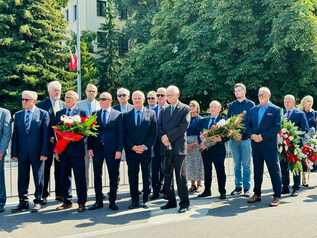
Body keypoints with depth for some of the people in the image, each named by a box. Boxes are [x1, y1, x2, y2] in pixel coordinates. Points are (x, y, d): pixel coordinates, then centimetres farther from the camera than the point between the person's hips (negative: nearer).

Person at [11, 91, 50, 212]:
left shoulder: (43, 114, -1)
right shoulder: (18, 115, 11)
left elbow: (46, 134, -5)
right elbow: (15, 135, 9)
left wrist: (44, 152, -12)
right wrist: (14, 152, 1)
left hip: (37, 152, -3)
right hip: (22, 152, 4)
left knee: (38, 178, 5)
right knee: (22, 179, 7)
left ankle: (37, 201, 17)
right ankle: (23, 202, 16)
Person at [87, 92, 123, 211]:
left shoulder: (118, 115, 2)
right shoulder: (95, 115, 10)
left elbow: (120, 133, -2)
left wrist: (119, 149, -9)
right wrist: (90, 147, -2)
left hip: (112, 149, -2)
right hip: (97, 149, 3)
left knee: (113, 176, 4)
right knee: (97, 176, 7)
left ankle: (112, 201, 15)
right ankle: (98, 201, 17)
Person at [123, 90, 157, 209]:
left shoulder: (151, 113, 6)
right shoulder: (127, 115, 9)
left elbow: (153, 133, 0)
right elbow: (125, 134, 4)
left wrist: (145, 146, -10)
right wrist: (132, 147, -8)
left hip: (146, 150, -1)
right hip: (131, 150, 1)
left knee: (146, 175, 6)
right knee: (132, 176, 4)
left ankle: (145, 199, 15)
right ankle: (134, 200, 12)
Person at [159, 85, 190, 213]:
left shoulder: (185, 109, 0)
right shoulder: (164, 110, 17)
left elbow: (184, 126, -10)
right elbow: (160, 126, 11)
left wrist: (169, 136, -13)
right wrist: (163, 137, -8)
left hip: (179, 146, -5)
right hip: (166, 146, 5)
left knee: (180, 175, -3)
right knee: (167, 175, 8)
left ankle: (184, 203, 5)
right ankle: (171, 201, 19)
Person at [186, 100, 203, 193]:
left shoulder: (200, 119, 0)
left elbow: (201, 133, -5)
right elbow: (184, 132, 9)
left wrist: (196, 144, -14)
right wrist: (186, 144, -3)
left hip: (197, 143, -4)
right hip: (187, 143, 4)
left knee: (198, 163, -2)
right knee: (189, 164, 5)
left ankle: (199, 184, 6)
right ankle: (193, 184, 14)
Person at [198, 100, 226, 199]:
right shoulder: (204, 120, 13)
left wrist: (220, 139, -24)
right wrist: (201, 142, -6)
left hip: (218, 150, -4)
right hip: (205, 149, 4)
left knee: (220, 171, 1)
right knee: (207, 171, 11)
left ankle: (222, 192, 9)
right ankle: (207, 190, 22)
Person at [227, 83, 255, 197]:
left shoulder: (250, 104, 3)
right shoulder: (231, 105, 13)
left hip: (246, 137, -3)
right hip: (233, 137, 3)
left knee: (246, 164, 0)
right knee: (237, 164, 9)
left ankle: (246, 188, 7)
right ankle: (238, 187, 16)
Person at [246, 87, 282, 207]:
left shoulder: (275, 110, 0)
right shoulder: (253, 110, 14)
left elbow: (277, 127, -10)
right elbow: (247, 125, 11)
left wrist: (263, 136, -16)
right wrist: (252, 135, -9)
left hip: (269, 144, -5)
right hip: (255, 145, 5)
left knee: (274, 170, -1)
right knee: (257, 170, 11)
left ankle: (277, 196, 6)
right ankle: (257, 194, 21)